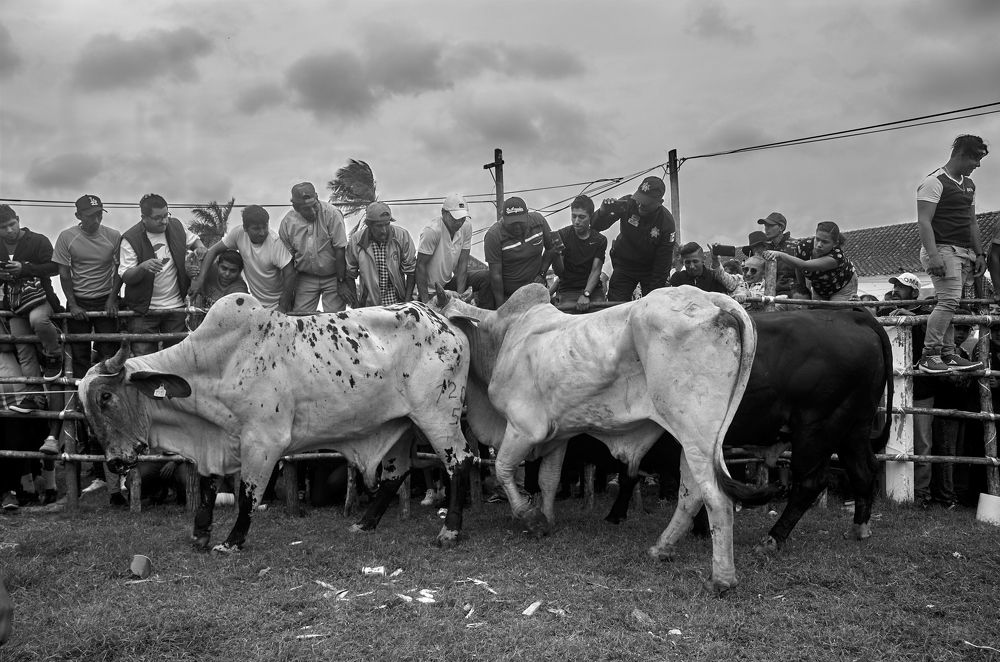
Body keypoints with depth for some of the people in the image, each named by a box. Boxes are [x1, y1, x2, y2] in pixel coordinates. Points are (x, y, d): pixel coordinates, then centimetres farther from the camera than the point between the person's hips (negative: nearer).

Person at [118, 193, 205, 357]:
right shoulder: (130, 239, -12)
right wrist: (143, 267, -35)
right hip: (144, 311, -3)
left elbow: (194, 239, 22)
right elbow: (125, 277, -15)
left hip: (177, 307, 4)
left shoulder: (176, 226, 1)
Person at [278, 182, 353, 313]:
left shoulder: (332, 214, -19)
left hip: (333, 276, -3)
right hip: (305, 278, 3)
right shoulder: (287, 222, -7)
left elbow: (340, 250, -15)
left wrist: (341, 282, -12)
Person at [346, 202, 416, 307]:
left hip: (397, 302, 0)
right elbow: (350, 274, 5)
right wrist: (355, 305, 1)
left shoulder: (402, 236, -9)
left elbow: (410, 270, -2)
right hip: (369, 304, 0)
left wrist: (407, 301, -5)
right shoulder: (355, 240, -7)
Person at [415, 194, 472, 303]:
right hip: (430, 289, -5)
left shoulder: (467, 226, -8)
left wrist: (460, 295, -13)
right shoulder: (432, 231, -25)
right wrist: (425, 301, -22)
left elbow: (463, 263, -6)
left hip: (448, 283, 5)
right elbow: (421, 265, -21)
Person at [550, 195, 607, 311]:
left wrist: (586, 295, -23)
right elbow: (559, 272, -5)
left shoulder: (600, 240, 4)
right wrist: (556, 253, -27)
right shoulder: (562, 235, -1)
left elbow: (595, 271, -6)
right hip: (567, 290, -1)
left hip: (592, 289, 1)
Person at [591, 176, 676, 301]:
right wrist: (603, 212, -40)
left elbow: (663, 265, -17)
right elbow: (596, 227, -16)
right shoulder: (627, 203, -19)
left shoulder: (667, 223, -22)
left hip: (650, 268, -1)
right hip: (624, 265, 1)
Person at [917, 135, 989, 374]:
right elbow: (924, 222, -16)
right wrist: (933, 255, -24)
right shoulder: (934, 182, -8)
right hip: (943, 249, -8)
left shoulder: (969, 185, 21)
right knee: (950, 301, -17)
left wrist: (979, 254, 20)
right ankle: (928, 356, -15)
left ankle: (948, 355, 10)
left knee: (949, 304, 7)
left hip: (964, 252, 9)